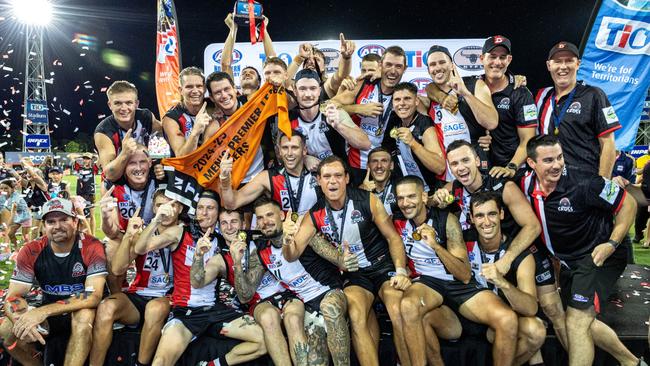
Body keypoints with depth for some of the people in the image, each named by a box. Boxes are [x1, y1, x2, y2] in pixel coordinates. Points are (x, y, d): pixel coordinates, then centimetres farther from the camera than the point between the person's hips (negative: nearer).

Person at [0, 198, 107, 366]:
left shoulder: (91, 247, -20)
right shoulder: (31, 251, -10)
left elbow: (94, 296, -28)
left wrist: (43, 311, -37)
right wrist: (22, 320, -37)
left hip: (81, 311, -4)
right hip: (48, 314, 4)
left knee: (84, 316, -36)